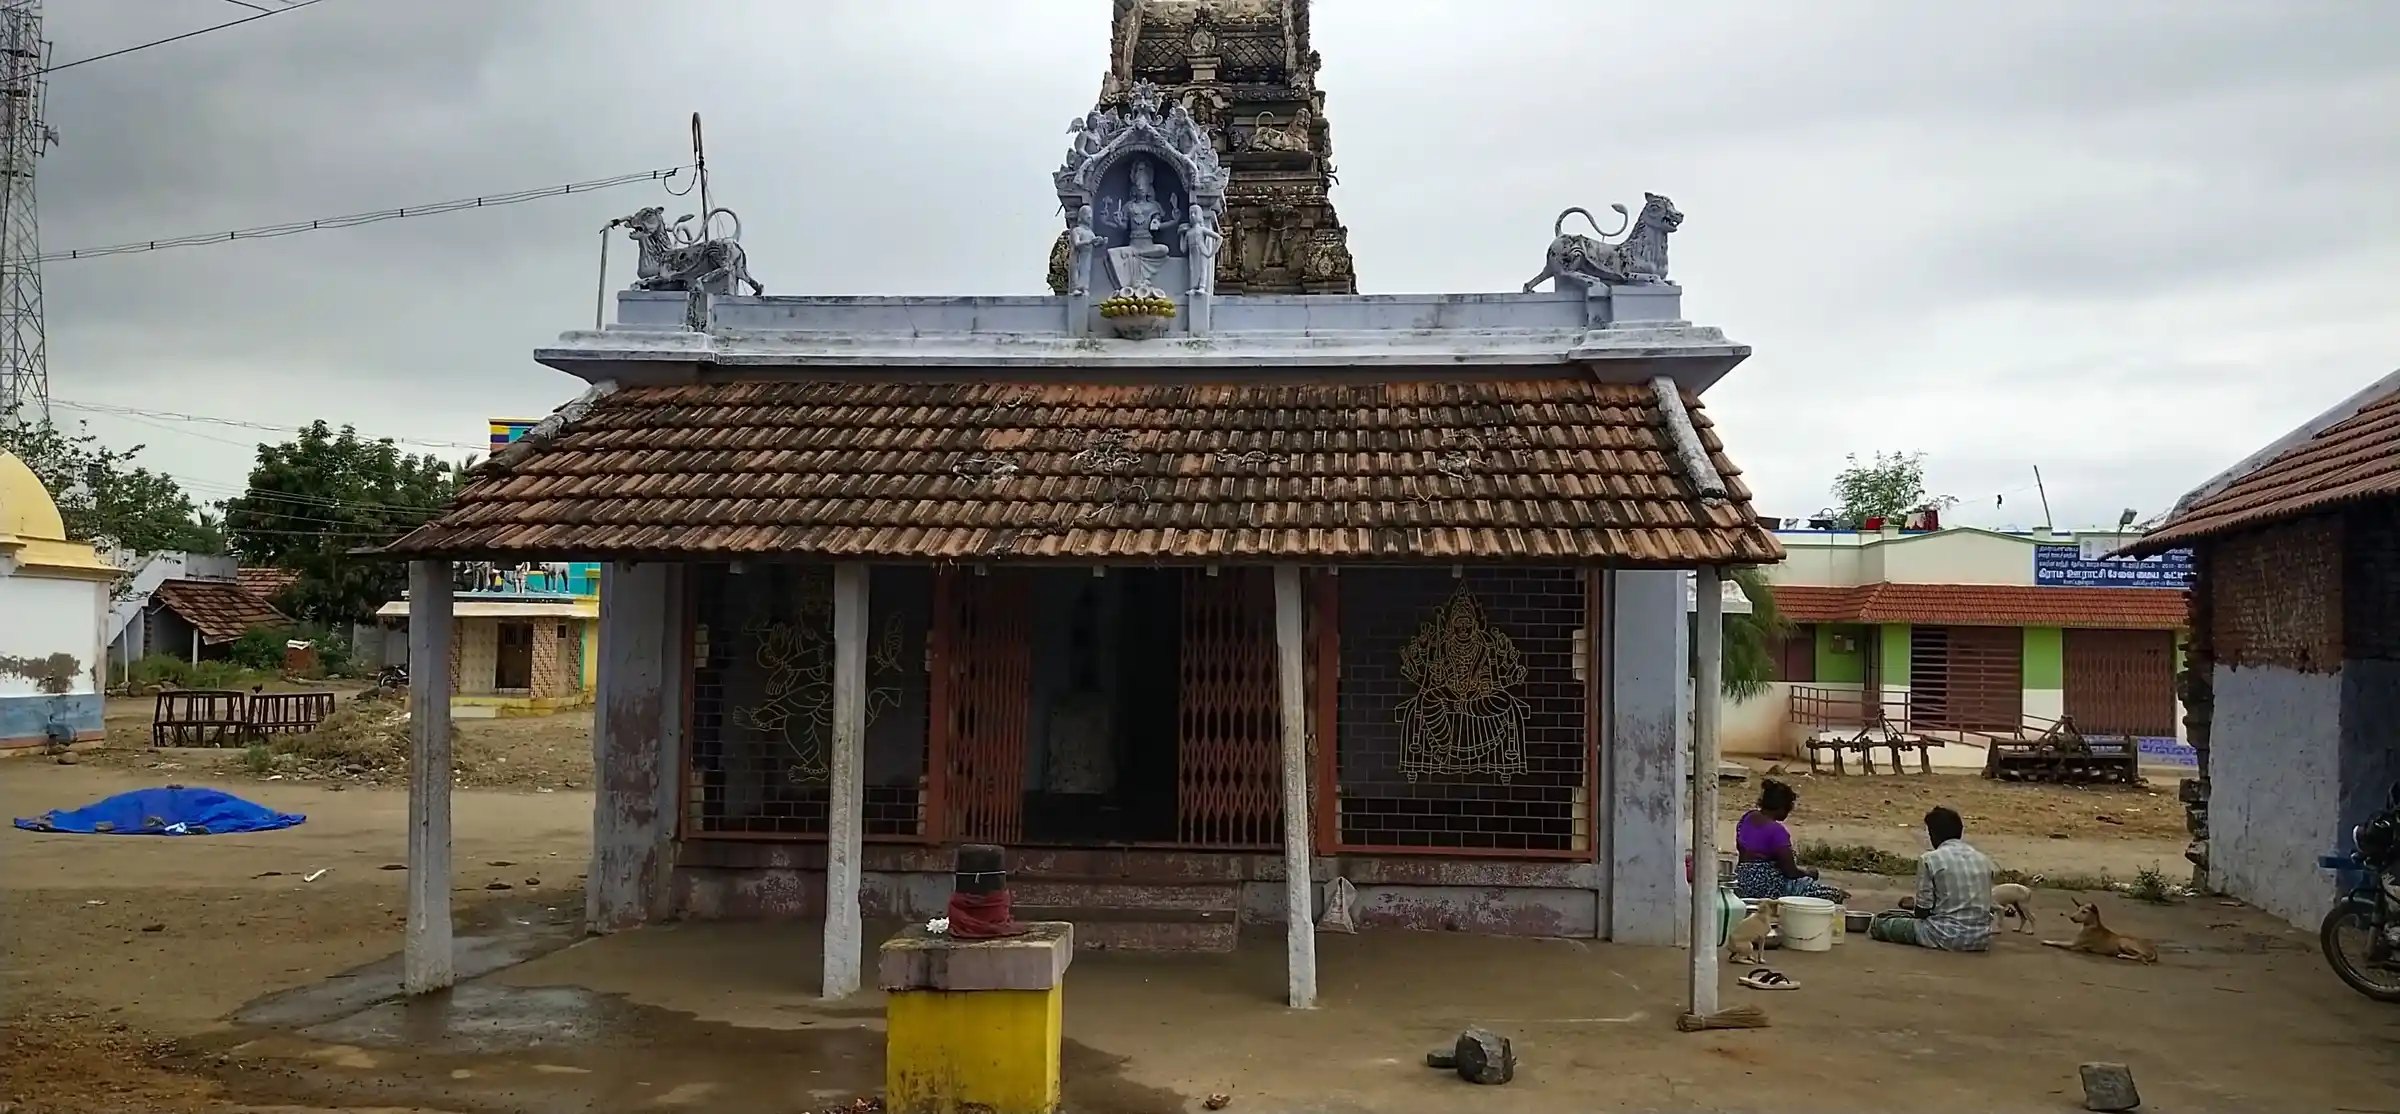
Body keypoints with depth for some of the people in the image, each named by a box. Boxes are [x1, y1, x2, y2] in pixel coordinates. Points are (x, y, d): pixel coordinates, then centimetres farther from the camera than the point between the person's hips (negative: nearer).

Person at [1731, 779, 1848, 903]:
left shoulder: (1747, 818, 5)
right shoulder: (1777, 831, -18)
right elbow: (1791, 872, -16)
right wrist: (1807, 871, 5)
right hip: (1767, 886, -9)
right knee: (1834, 894, -5)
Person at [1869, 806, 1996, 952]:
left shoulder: (1929, 859, -9)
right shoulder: (1983, 859, 8)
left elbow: (1922, 911, -7)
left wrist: (1915, 905, 19)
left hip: (1947, 937, -6)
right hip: (1981, 938, 6)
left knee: (1881, 921, 9)